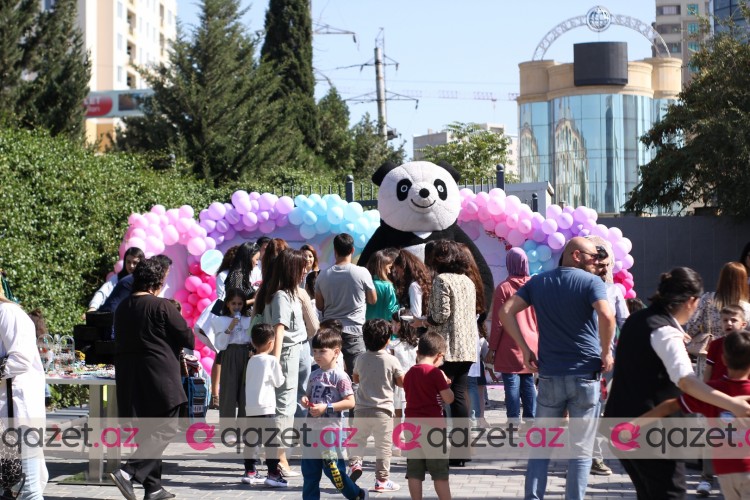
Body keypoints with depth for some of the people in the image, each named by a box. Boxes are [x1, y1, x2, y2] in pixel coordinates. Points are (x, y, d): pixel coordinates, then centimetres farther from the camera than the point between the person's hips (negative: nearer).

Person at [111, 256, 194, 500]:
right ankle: (129, 472, -17)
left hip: (128, 377, 7)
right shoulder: (161, 306, -13)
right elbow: (188, 337, -8)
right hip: (159, 377, -7)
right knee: (165, 429, -2)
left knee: (148, 431, 14)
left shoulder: (122, 307, 8)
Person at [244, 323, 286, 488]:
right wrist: (279, 370, 18)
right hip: (265, 408, -6)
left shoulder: (251, 361, 10)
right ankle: (273, 474, -8)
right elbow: (278, 382, 0)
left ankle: (250, 472, 18)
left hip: (250, 408, 6)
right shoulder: (272, 360, -6)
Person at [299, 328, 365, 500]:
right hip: (313, 429, 7)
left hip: (330, 430, -7)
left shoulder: (339, 376, -10)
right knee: (309, 470, 9)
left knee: (333, 469, -4)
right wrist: (305, 400, -1)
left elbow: (350, 402, -14)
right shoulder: (314, 375, 11)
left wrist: (327, 407, -21)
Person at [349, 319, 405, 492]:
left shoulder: (361, 359, 1)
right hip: (383, 411, -3)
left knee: (357, 439, 18)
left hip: (362, 409, 3)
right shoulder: (391, 360, -10)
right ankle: (382, 479, 5)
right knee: (383, 446, 4)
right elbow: (402, 382, -4)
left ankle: (355, 463, -4)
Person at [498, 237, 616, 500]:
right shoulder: (591, 282, -6)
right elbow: (606, 316, -24)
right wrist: (606, 352, -10)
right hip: (585, 375, -4)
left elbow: (506, 311, 3)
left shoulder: (539, 282, 9)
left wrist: (524, 349, 5)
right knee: (581, 450, 4)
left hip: (549, 375, 4)